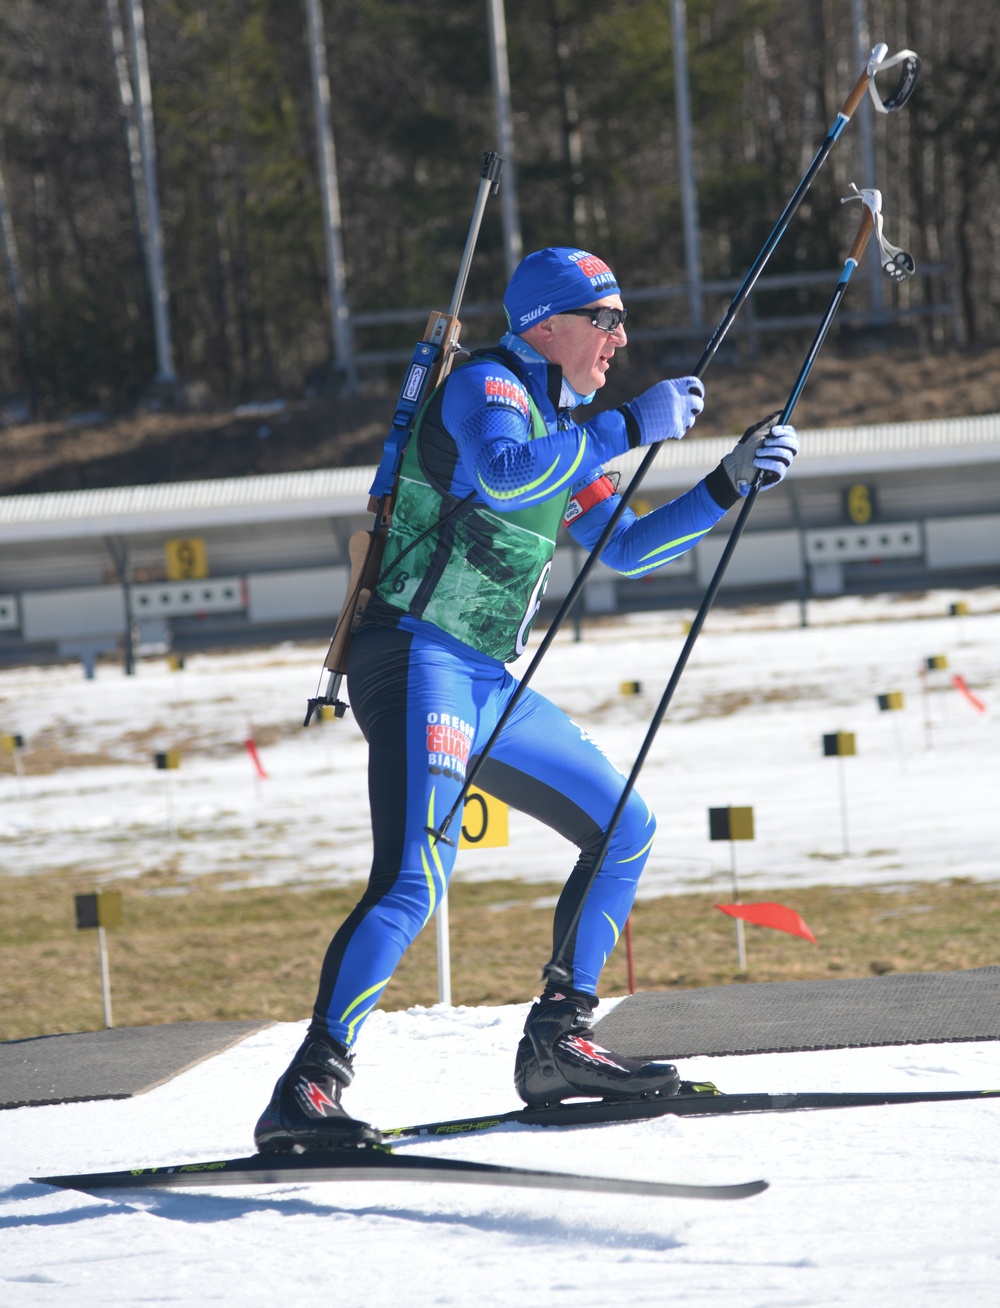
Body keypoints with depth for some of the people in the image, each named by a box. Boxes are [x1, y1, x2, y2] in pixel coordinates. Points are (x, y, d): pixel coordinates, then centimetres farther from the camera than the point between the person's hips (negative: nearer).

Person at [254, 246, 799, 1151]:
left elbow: (626, 548, 28)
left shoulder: (558, 430, 20)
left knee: (625, 830, 13)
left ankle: (557, 1042, 16)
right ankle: (307, 1092, -27)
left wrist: (730, 483, 19)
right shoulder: (487, 386, -7)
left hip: (488, 681, 10)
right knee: (415, 881, -24)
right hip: (419, 660, -10)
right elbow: (502, 472, -30)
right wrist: (630, 428, -25)